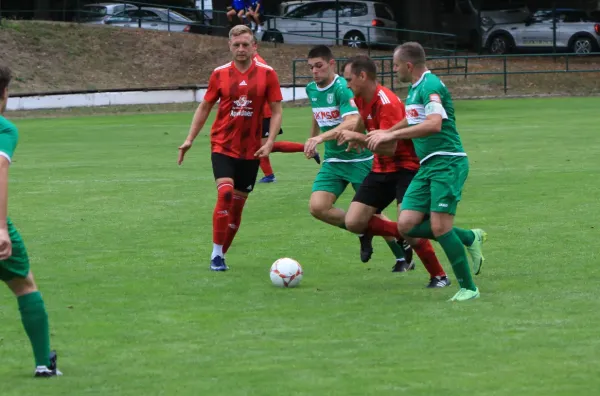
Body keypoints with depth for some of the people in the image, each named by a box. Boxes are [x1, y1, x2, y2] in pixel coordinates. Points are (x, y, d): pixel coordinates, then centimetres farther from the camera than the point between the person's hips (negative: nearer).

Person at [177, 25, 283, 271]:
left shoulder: (267, 74, -2)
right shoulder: (220, 74, 0)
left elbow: (276, 111, 1)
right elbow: (205, 107, 10)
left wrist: (269, 142, -12)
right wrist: (190, 138, 5)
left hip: (250, 150, 1)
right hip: (223, 146, -1)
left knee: (237, 204, 7)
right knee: (225, 192, -21)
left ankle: (221, 254, 23)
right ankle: (216, 254, -13)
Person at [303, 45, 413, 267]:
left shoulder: (343, 89, -20)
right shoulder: (311, 90, 4)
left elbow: (352, 123, -35)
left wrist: (321, 137, -46)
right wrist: (311, 142, 35)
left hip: (360, 159, -6)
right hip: (333, 161, 6)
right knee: (317, 207, -13)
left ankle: (403, 257, 23)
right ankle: (363, 233, 8)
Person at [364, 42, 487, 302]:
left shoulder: (430, 85, -15)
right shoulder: (415, 87, 16)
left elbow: (434, 124, -29)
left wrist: (391, 134, -27)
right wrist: (384, 133, 29)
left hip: (447, 163, -10)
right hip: (427, 166, 10)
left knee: (439, 227, -15)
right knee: (406, 226, 0)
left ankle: (468, 288, -3)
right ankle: (470, 238, 15)